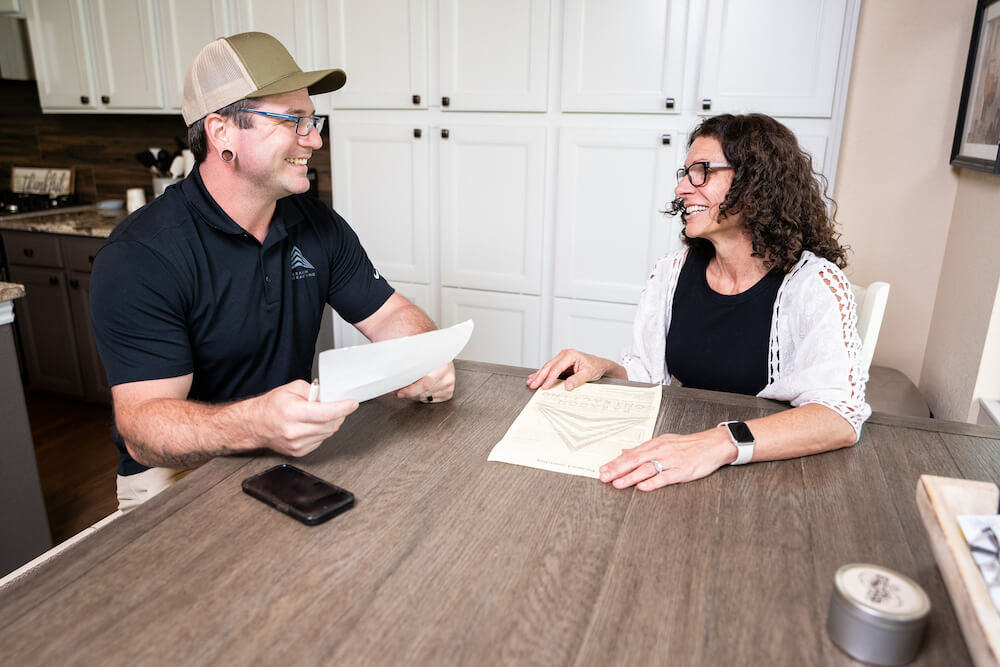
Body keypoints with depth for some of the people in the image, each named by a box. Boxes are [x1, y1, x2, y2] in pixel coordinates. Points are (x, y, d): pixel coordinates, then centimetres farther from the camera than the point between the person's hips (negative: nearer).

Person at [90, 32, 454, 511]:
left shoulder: (318, 226, 1)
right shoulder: (137, 258, -19)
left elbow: (389, 314, 4)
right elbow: (141, 425, -25)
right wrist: (255, 424, -46)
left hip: (293, 449, 6)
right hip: (178, 471, -5)